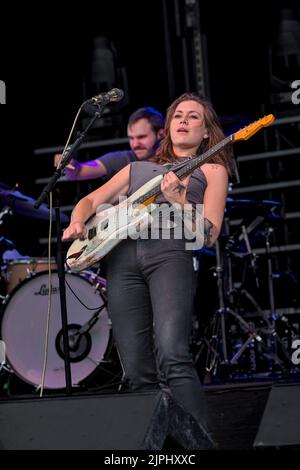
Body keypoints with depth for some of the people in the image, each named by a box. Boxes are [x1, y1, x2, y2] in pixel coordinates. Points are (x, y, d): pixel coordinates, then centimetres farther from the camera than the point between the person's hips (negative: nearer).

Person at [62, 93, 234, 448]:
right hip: (122, 253, 4)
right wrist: (78, 222, 5)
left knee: (172, 355, -26)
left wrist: (178, 201, -9)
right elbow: (91, 199, 27)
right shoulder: (136, 168, 32)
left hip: (171, 250, -4)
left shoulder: (212, 169, 20)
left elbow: (209, 234, 8)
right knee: (138, 371, -5)